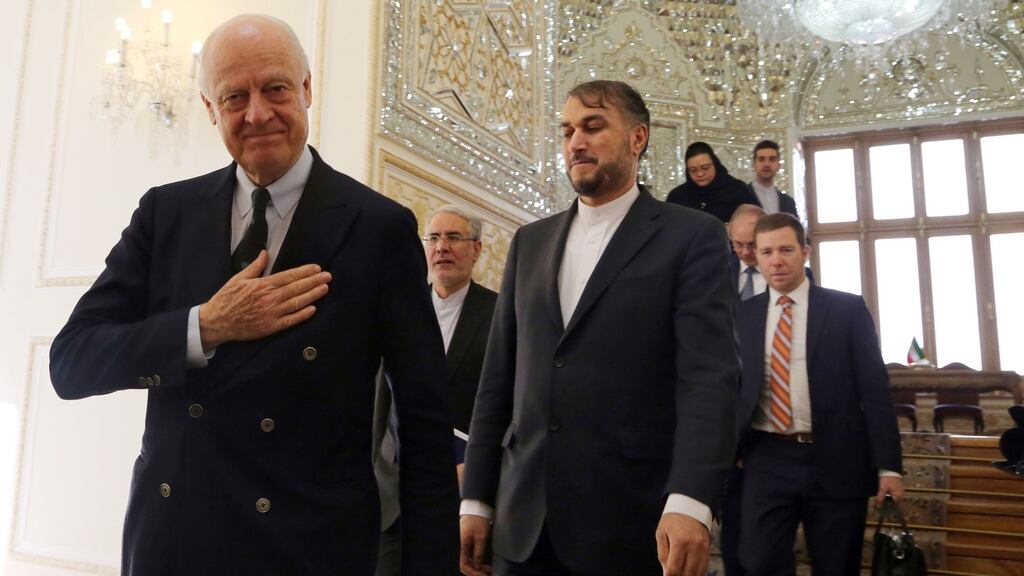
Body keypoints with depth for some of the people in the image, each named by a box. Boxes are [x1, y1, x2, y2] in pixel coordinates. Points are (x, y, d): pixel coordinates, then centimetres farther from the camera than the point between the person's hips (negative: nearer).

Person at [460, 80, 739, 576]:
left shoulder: (693, 237, -2)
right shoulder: (530, 242, 12)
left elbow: (709, 376, -12)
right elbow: (499, 377, 10)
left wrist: (689, 501, -23)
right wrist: (476, 498, 8)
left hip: (632, 519, -4)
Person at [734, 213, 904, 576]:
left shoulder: (847, 309, 1)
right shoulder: (742, 316, 7)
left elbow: (874, 388, -1)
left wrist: (888, 465, -5)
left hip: (836, 462, -1)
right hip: (766, 461, 1)